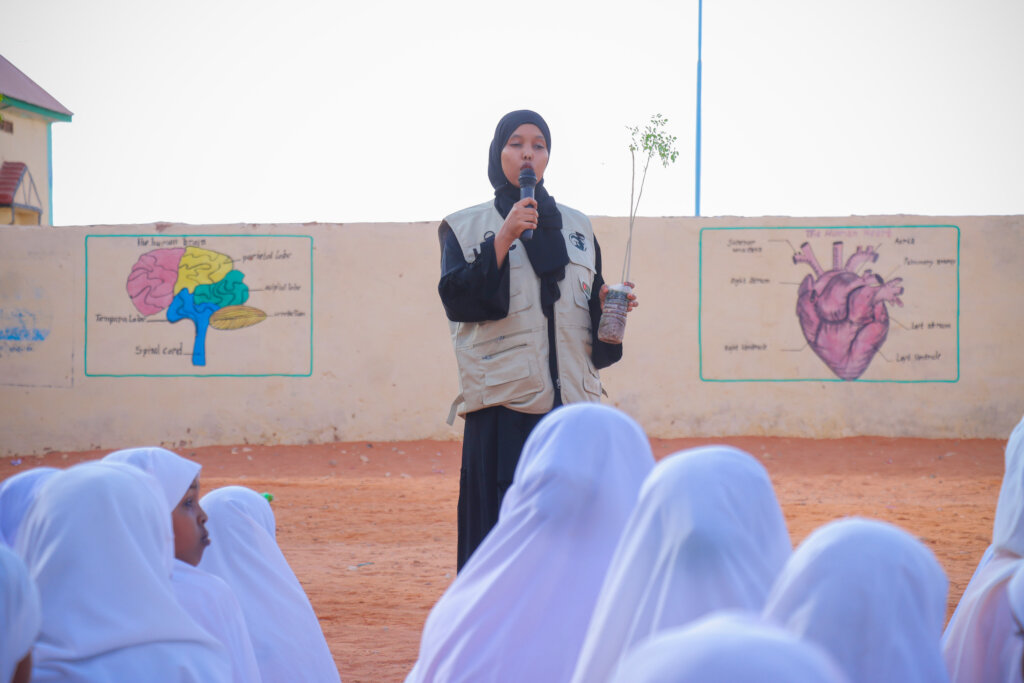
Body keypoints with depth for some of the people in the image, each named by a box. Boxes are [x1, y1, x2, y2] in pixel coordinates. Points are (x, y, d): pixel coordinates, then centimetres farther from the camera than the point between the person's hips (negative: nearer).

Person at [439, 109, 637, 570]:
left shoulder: (576, 227, 18)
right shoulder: (466, 227, 7)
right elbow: (457, 299, -9)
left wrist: (608, 304, 0)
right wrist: (503, 240, -16)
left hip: (571, 400, 3)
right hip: (503, 403, -3)